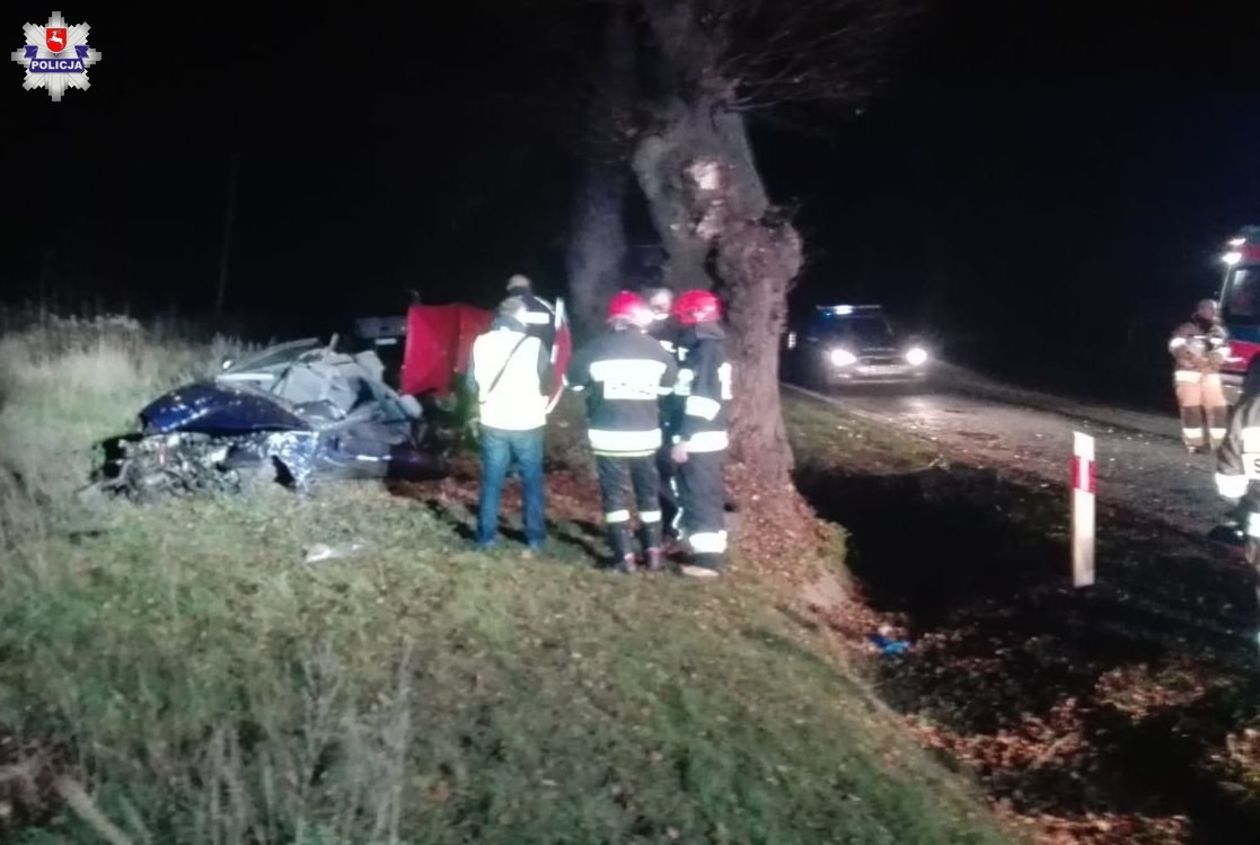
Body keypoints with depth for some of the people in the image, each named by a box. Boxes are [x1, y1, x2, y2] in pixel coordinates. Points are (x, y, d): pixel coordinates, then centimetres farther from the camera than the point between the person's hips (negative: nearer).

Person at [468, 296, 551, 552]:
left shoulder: (481, 342, -2)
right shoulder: (533, 344, -12)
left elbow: (472, 383, 6)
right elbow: (548, 382, -1)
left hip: (493, 423, 3)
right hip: (527, 423, -3)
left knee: (491, 481, 11)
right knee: (531, 481, 9)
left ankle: (486, 536, 14)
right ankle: (535, 537, 12)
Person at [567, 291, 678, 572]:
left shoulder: (597, 348, -8)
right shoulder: (656, 350, -1)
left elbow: (575, 381, 2)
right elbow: (669, 385, 10)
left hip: (609, 434, -2)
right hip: (645, 434, 2)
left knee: (614, 494, 5)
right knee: (648, 492, 15)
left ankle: (625, 556, 0)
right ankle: (653, 552, 15)